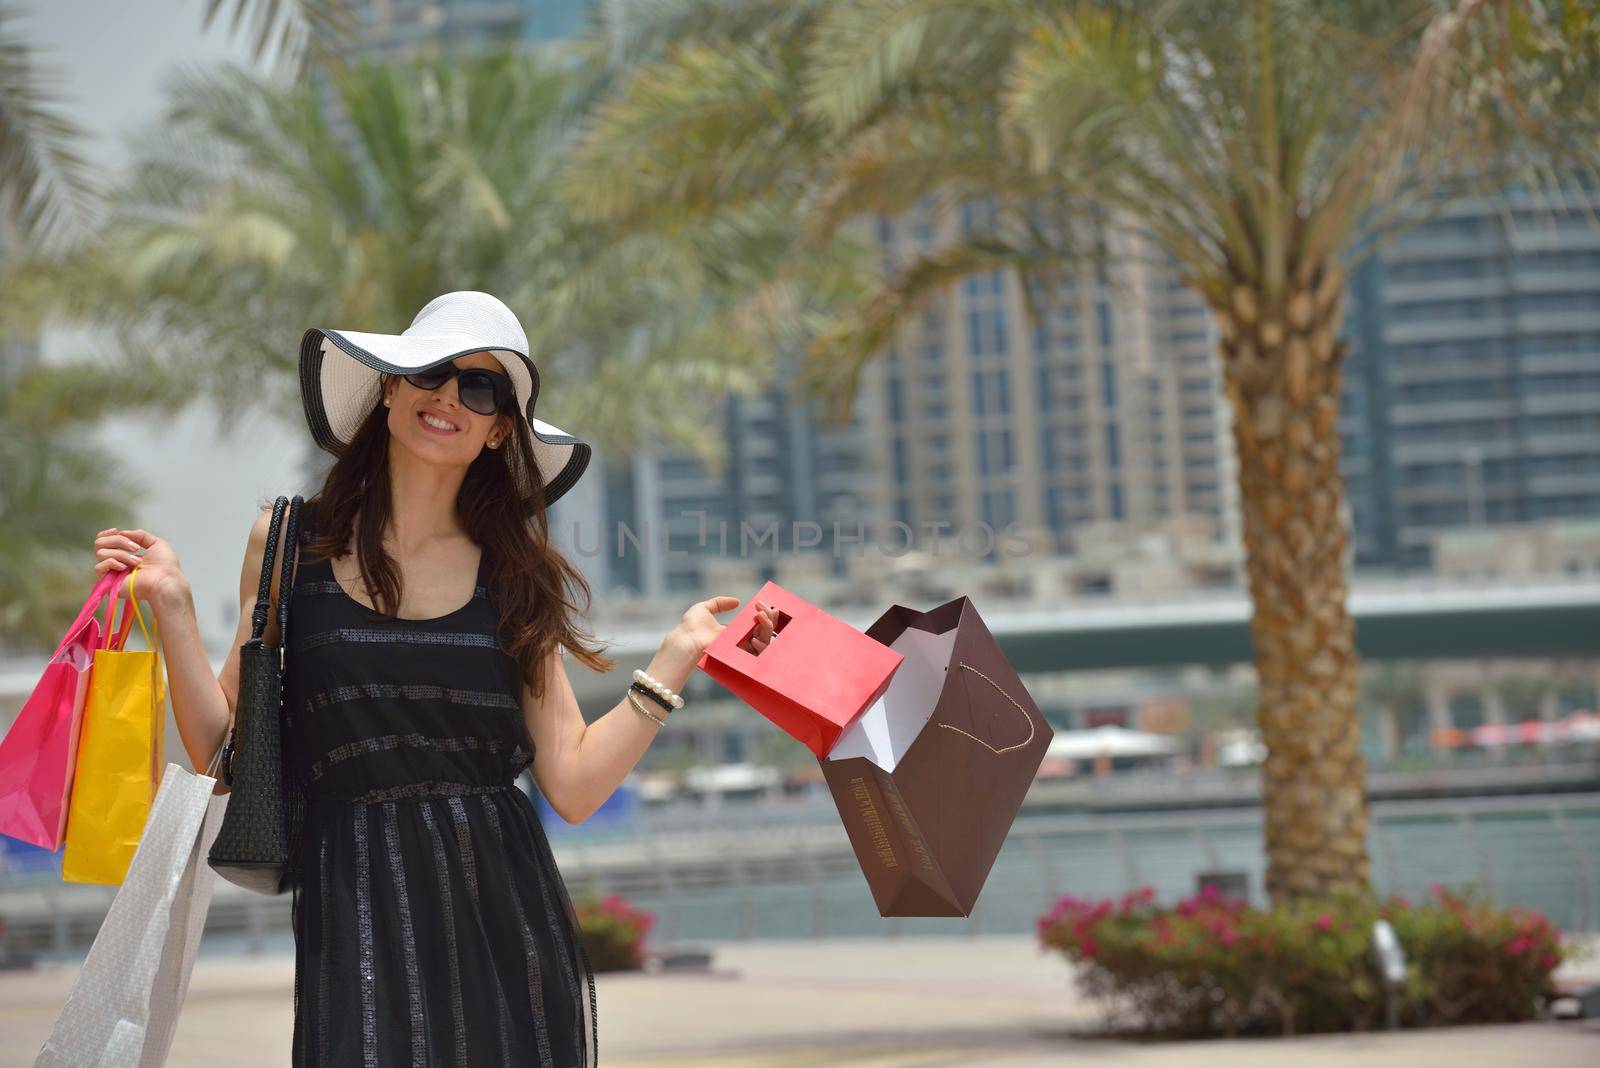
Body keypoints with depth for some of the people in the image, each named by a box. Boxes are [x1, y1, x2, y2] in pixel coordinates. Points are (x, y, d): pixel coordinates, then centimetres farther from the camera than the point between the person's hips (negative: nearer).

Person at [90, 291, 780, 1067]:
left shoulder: (518, 573, 8)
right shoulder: (290, 545, 6)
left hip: (504, 918, 1)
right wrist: (171, 604, -5)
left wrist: (678, 656, -2)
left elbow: (574, 785, 2)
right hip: (357, 920, -1)